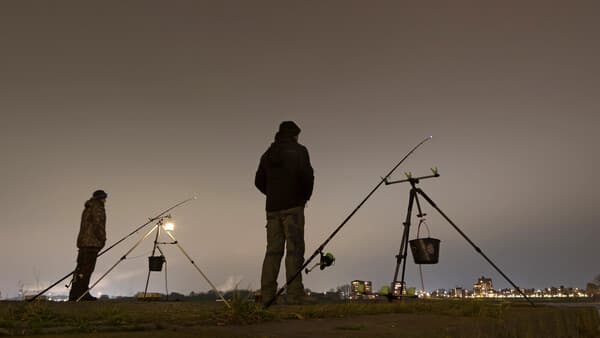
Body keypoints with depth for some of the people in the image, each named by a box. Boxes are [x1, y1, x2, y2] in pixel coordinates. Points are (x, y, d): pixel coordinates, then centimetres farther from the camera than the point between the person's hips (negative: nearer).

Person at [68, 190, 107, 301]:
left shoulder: (88, 209, 24)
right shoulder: (97, 207, -7)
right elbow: (98, 224, -17)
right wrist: (102, 239, -8)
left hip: (83, 242, 10)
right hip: (92, 242, -10)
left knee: (82, 267, 10)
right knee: (86, 268, -11)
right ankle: (77, 294, -13)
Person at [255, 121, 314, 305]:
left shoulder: (268, 154, 17)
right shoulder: (298, 150, 1)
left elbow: (259, 181, 16)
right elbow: (307, 175, -11)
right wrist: (305, 196, 3)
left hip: (272, 208, 5)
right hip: (293, 207, -5)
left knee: (273, 250, 5)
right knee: (294, 248, -7)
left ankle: (266, 295, 0)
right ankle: (294, 294, -13)